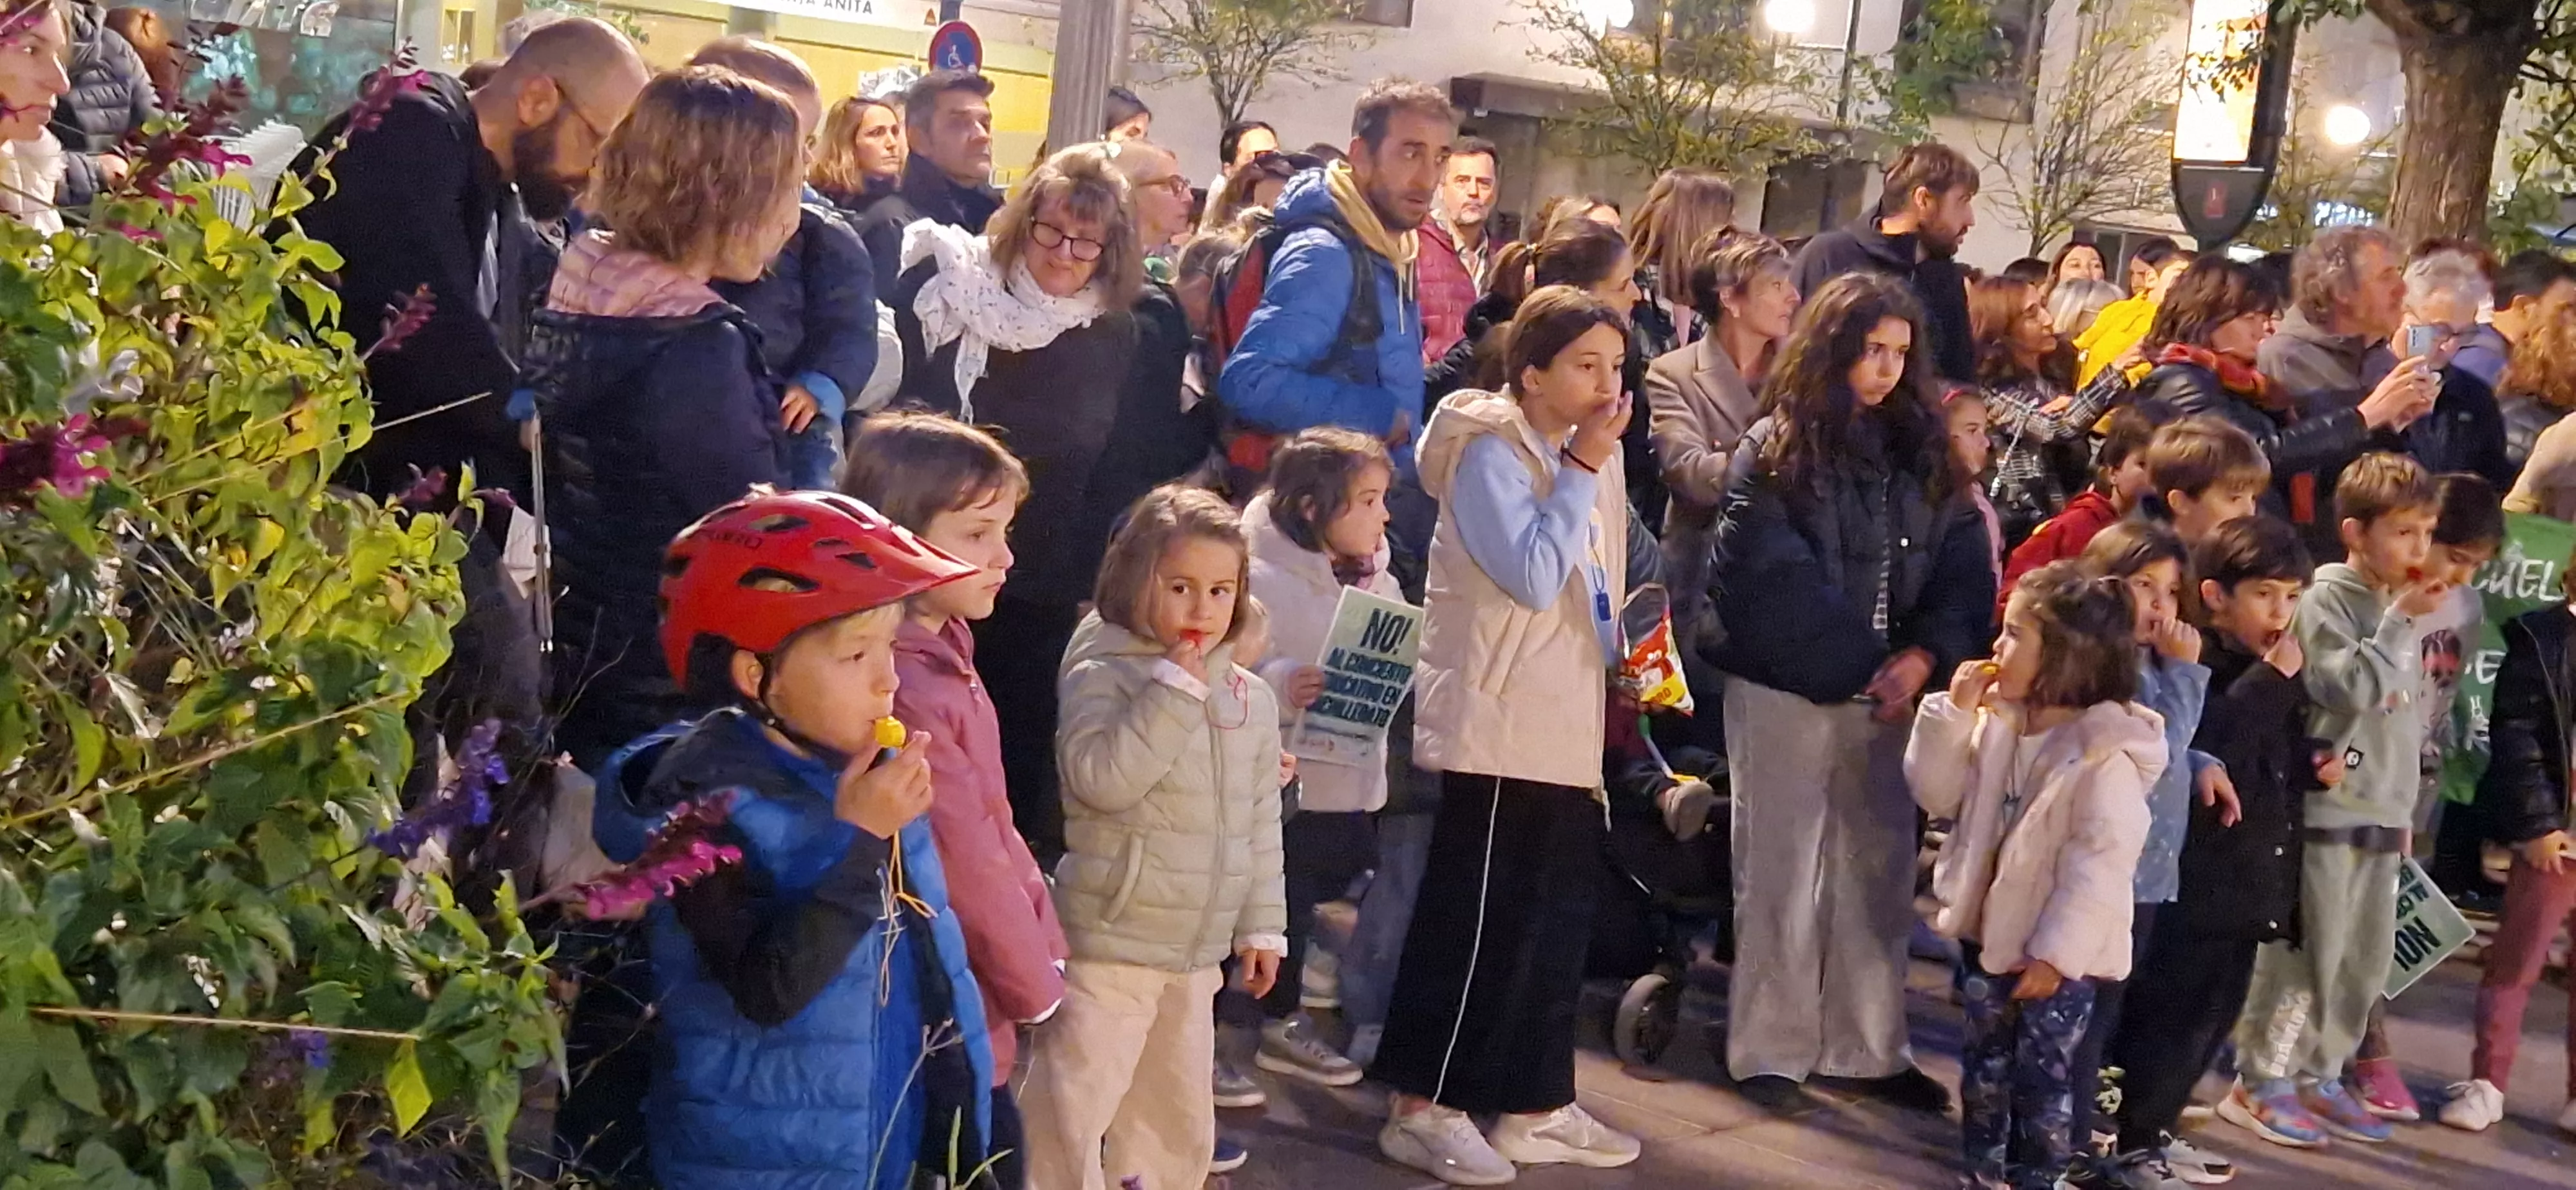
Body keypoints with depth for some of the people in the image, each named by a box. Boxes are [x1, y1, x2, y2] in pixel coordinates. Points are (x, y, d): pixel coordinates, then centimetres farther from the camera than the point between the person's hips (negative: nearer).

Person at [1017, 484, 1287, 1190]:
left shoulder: (1252, 697, 8)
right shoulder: (1102, 675, -10)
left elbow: (1260, 822, 14)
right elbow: (1101, 778, -26)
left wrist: (1261, 924, 12)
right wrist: (1175, 688, -24)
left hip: (1197, 952, 6)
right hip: (1109, 945, -6)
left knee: (1179, 1125, 18)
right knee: (1072, 1114, -4)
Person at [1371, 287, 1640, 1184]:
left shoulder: (1590, 456, 13)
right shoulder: (1492, 455, -13)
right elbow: (1534, 577, -24)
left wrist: (1620, 664, 9)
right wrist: (1582, 470, -18)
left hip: (1566, 729, 9)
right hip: (1498, 730, -9)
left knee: (1556, 923, 12)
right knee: (1477, 920, -6)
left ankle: (1536, 1106, 21)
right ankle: (1422, 1108, 3)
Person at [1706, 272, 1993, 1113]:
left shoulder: (1923, 453, 9)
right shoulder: (1775, 450, -4)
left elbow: (1965, 569, 5)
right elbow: (1773, 578, -11)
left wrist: (1926, 654, -11)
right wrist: (1865, 662, -13)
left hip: (1886, 692, 5)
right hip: (1786, 688, -4)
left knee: (1880, 869, 9)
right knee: (1782, 871, 1)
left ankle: (1866, 1048, 20)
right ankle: (1770, 1052, 9)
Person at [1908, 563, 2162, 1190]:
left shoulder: (2105, 756, -22)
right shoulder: (1997, 721, 1)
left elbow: (2100, 863, -23)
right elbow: (1937, 795, 5)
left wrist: (2056, 952, -23)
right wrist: (1953, 714, -7)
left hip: (2056, 957, -7)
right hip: (1989, 933, 7)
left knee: (2043, 1078, 4)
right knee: (1984, 1066, 19)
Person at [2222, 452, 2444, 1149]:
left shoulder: (2403, 608, 13)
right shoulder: (2326, 599, -10)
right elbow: (2349, 686, -21)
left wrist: (2404, 806, 21)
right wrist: (2403, 622, -19)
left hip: (2382, 812, 8)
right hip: (2327, 806, -8)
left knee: (2368, 960, 11)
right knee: (2309, 951, -5)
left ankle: (2319, 1076, 23)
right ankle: (2259, 1085, 5)